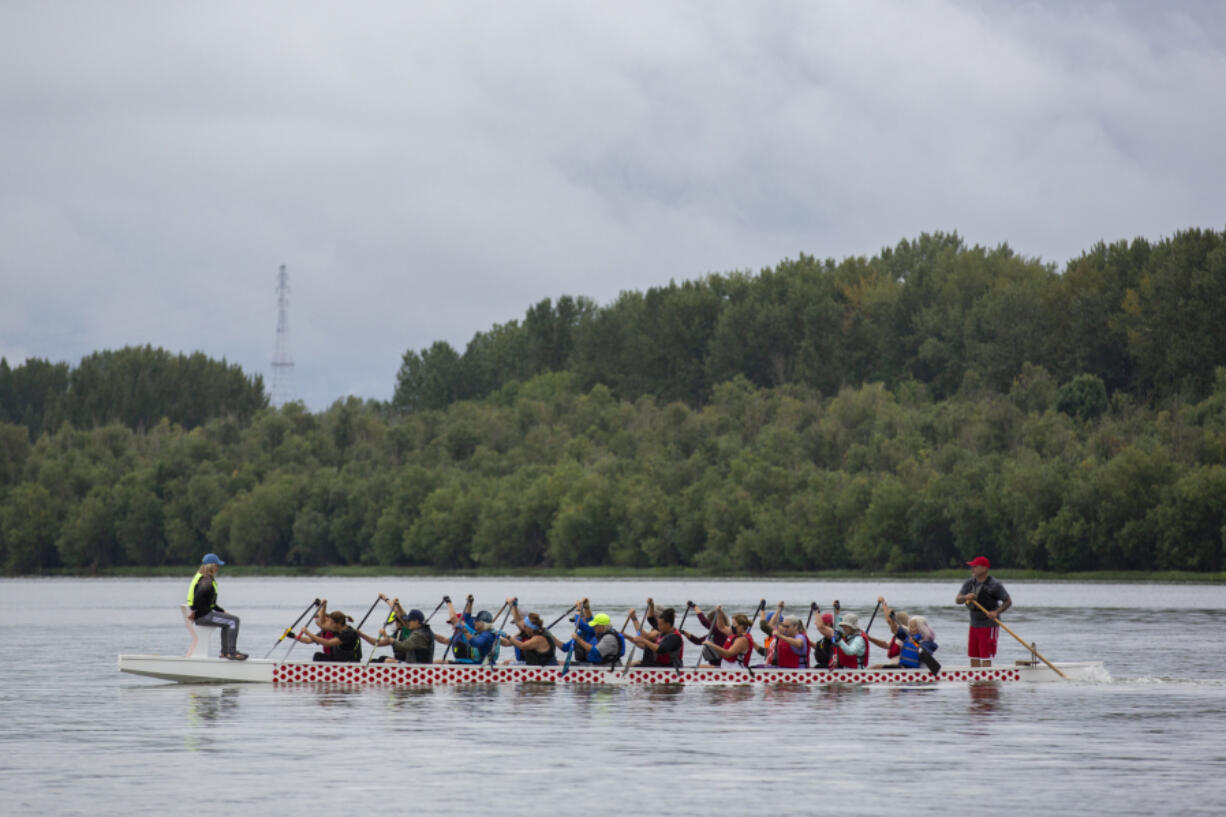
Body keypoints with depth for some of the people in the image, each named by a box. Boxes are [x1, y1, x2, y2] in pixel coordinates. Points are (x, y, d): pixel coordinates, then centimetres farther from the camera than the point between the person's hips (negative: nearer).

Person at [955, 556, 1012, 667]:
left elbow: (1008, 602, -7)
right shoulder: (969, 583, 6)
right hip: (974, 626, 6)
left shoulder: (994, 585, -11)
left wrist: (996, 612, -23)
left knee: (985, 659, -10)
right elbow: (957, 600, -2)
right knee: (973, 658, 10)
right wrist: (965, 597, -24)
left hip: (989, 627, -6)